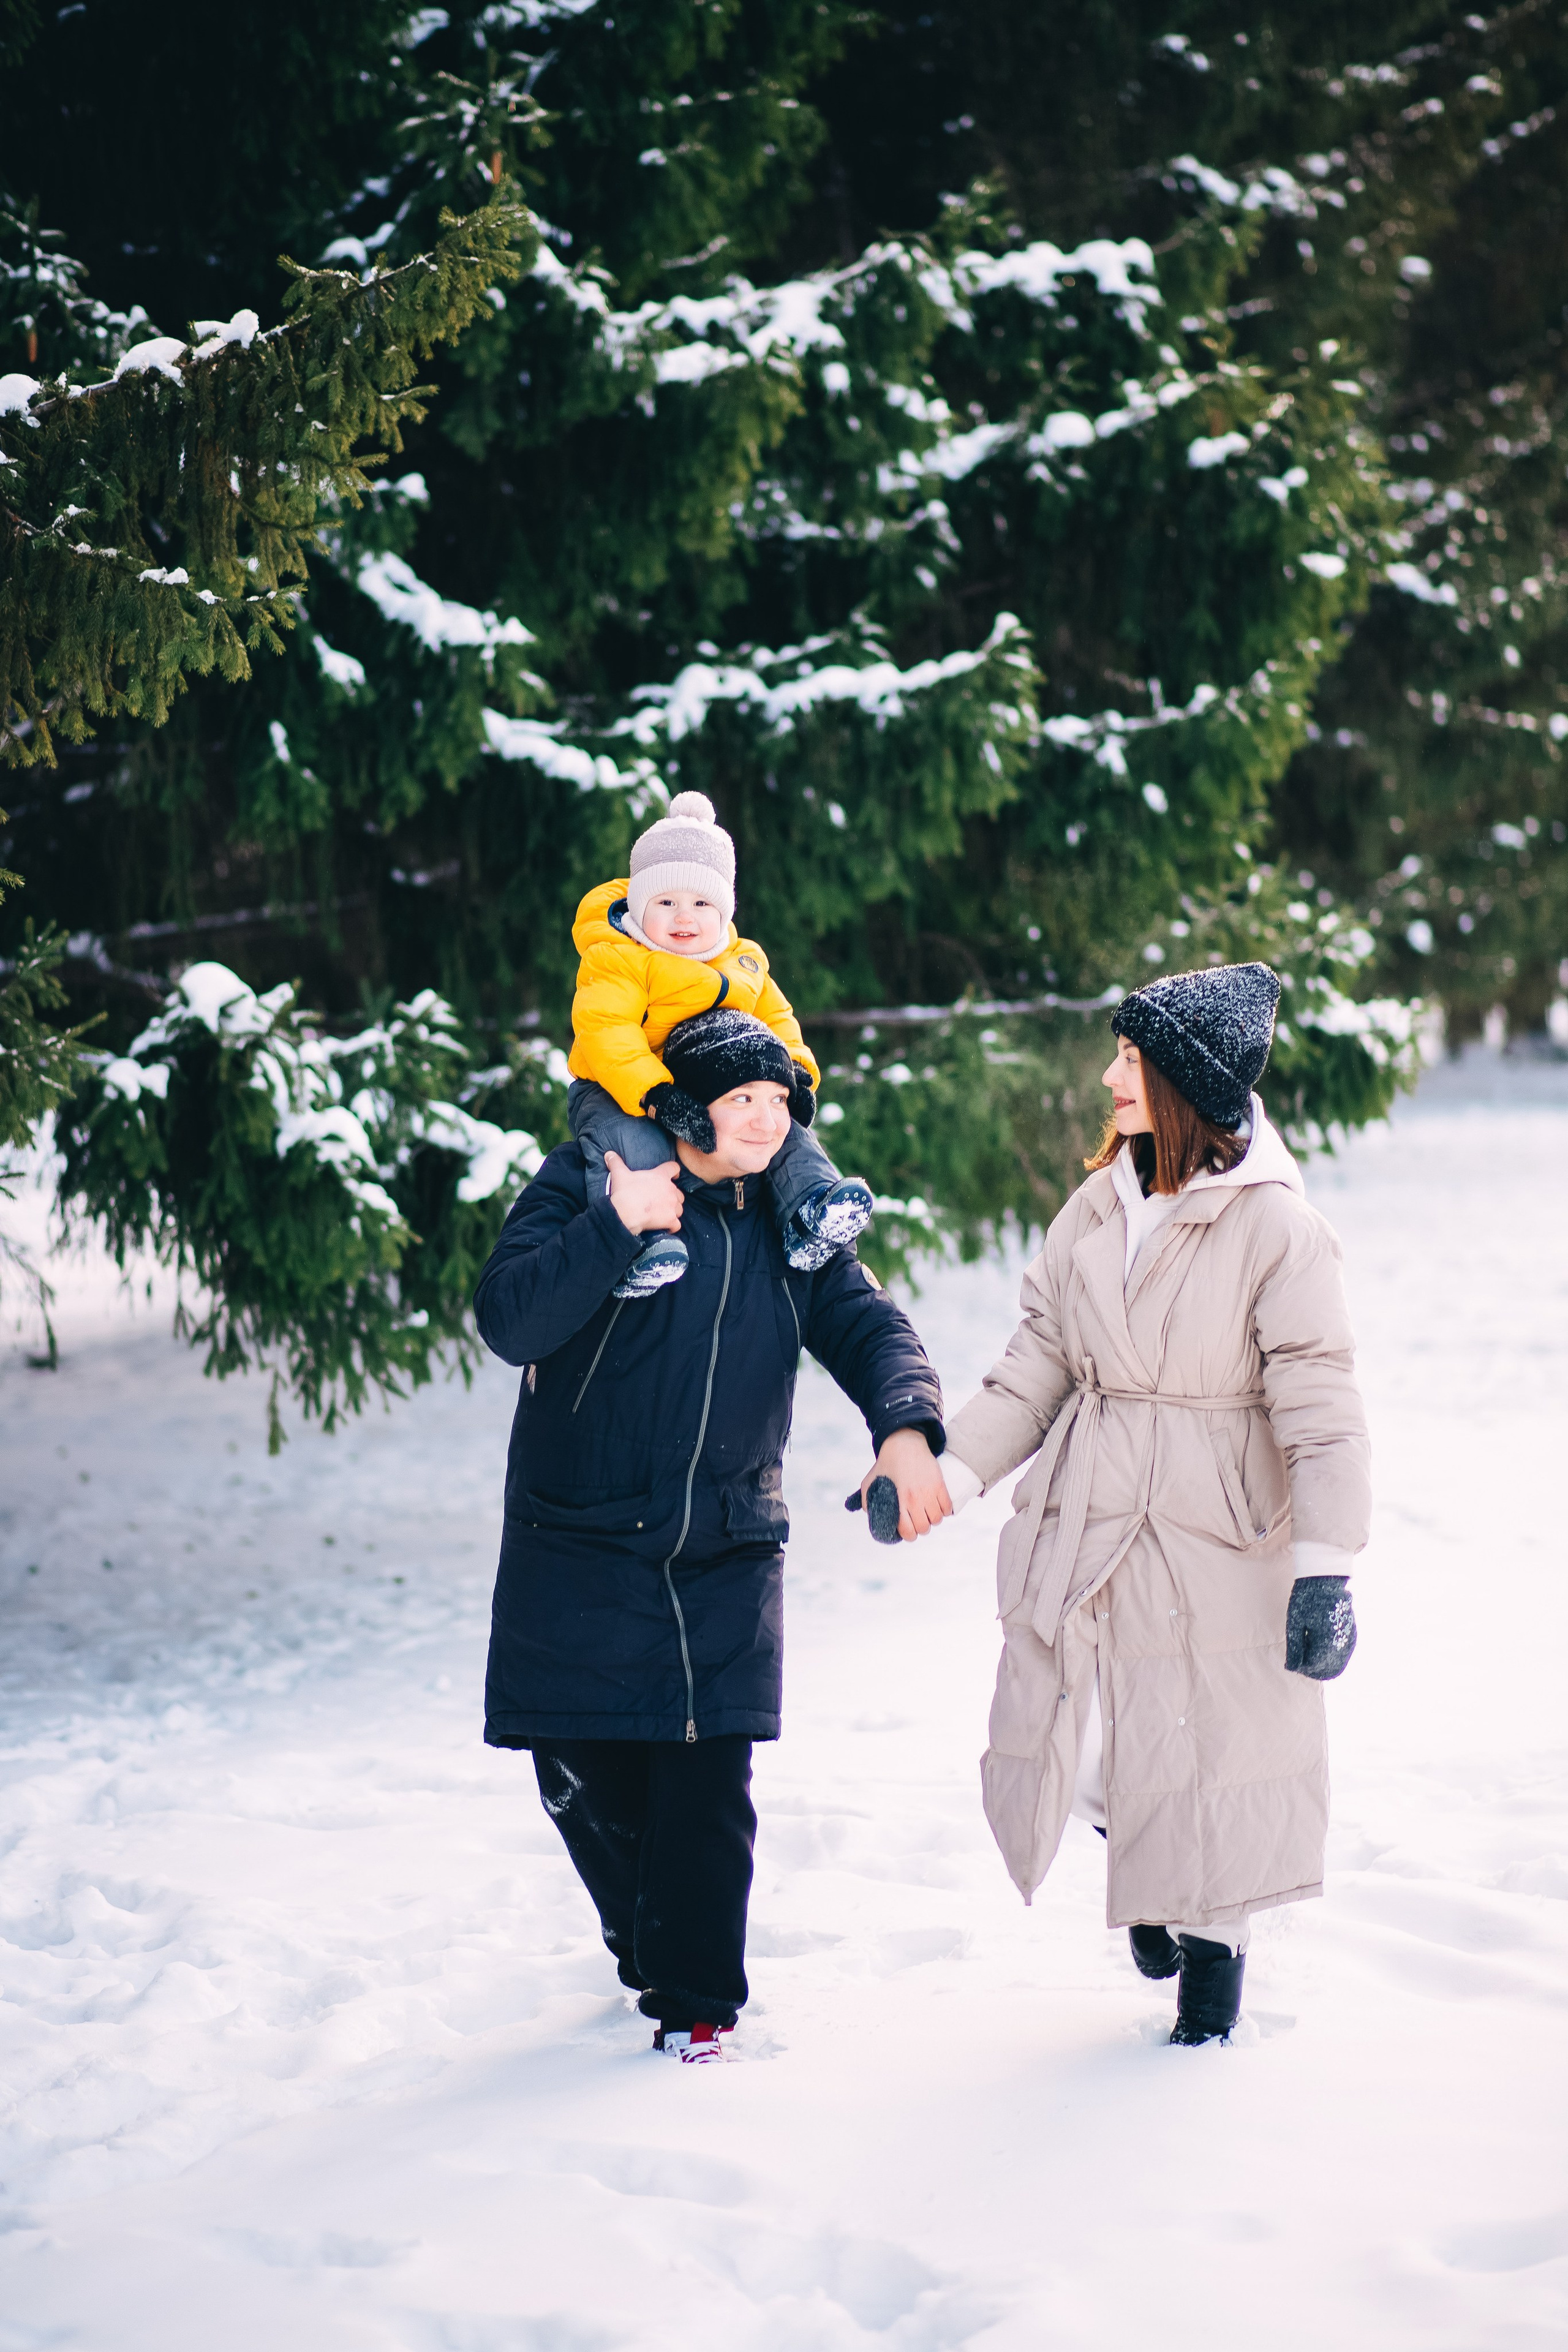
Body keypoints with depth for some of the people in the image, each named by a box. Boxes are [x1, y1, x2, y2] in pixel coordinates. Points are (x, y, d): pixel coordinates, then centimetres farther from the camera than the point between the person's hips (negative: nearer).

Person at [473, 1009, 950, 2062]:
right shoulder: (583, 1186, -6)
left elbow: (868, 1325, -3)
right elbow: (508, 1320, -17)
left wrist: (906, 1428, -23)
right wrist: (618, 1225, -25)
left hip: (727, 1557, 2)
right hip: (579, 1550, -2)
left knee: (708, 1775, -6)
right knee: (584, 1773, 4)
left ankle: (697, 1995, 8)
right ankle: (646, 1952, 30)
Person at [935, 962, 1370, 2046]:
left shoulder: (1277, 1225, -13)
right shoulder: (1098, 1208, 3)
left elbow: (1322, 1406, -15)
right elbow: (1039, 1365, 9)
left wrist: (1326, 1569, -21)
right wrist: (948, 1467, -1)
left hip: (1216, 1545, -5)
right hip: (1081, 1533, 5)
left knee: (1214, 1752, 5)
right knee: (1068, 1758, 6)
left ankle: (1215, 1940, 29)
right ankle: (1145, 1880, 37)